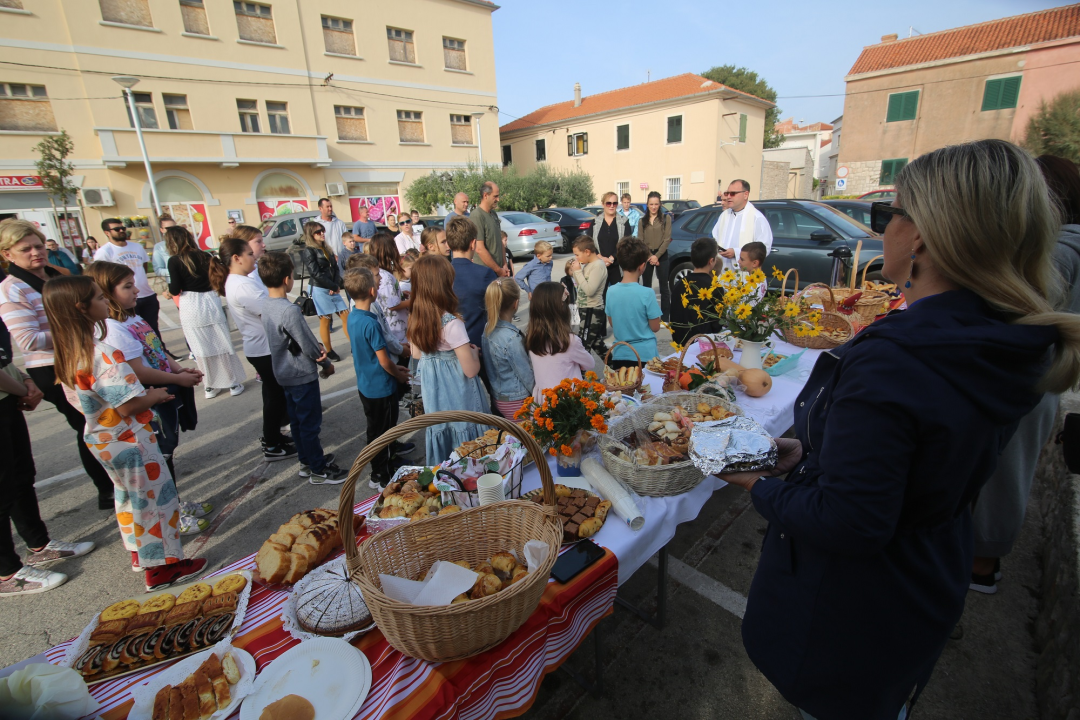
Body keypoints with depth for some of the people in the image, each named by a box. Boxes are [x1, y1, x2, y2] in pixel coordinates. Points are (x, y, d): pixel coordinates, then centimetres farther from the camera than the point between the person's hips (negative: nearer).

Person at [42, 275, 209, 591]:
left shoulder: (68, 352, 0)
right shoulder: (103, 354, -28)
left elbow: (84, 398, 11)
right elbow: (128, 406, -27)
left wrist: (145, 392, 8)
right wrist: (154, 395, -9)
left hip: (100, 439, 9)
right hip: (128, 440, -9)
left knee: (127, 496, 25)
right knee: (155, 498, 6)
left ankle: (140, 553, 42)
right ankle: (162, 566, 19)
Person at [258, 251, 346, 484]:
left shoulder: (267, 306, 1)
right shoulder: (290, 310, -26)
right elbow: (308, 346, -20)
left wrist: (318, 347, -3)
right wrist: (327, 363, -5)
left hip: (284, 375, 9)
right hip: (303, 375, -9)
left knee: (297, 421, 20)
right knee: (310, 424, 4)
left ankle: (307, 461, 36)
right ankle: (319, 470, 17)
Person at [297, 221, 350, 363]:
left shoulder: (327, 249, 15)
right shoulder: (308, 251, -7)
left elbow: (335, 268, 9)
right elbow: (316, 273, -14)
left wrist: (337, 285, -8)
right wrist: (334, 286, -11)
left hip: (333, 289, 7)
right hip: (320, 290, -7)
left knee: (346, 316, 4)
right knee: (325, 320, 1)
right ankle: (329, 351, 12)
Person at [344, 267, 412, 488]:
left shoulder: (352, 317, 1)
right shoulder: (370, 323, -26)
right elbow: (384, 361, -22)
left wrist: (394, 367, 11)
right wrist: (399, 375, -4)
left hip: (365, 385, 8)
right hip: (381, 388, -8)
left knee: (377, 428, 24)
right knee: (380, 432, 7)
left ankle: (391, 449, 44)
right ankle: (382, 478, 21)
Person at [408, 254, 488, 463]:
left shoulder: (414, 319, -6)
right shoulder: (451, 323, -25)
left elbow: (417, 355, 9)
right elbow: (471, 370, -21)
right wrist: (473, 351, -3)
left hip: (433, 395, 7)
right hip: (459, 397, -6)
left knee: (441, 437, 24)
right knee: (464, 443, 13)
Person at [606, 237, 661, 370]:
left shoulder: (611, 291, -4)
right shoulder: (647, 293, -16)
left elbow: (612, 323, 6)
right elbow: (655, 327, -8)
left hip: (619, 355, 4)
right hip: (645, 355, -3)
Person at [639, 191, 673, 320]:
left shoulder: (666, 218, 3)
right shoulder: (642, 220, 9)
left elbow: (667, 239, -4)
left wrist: (657, 256, -13)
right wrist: (649, 256, -10)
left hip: (661, 256, -2)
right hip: (646, 256, 2)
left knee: (664, 287, 0)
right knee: (646, 286, 7)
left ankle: (665, 316, 4)